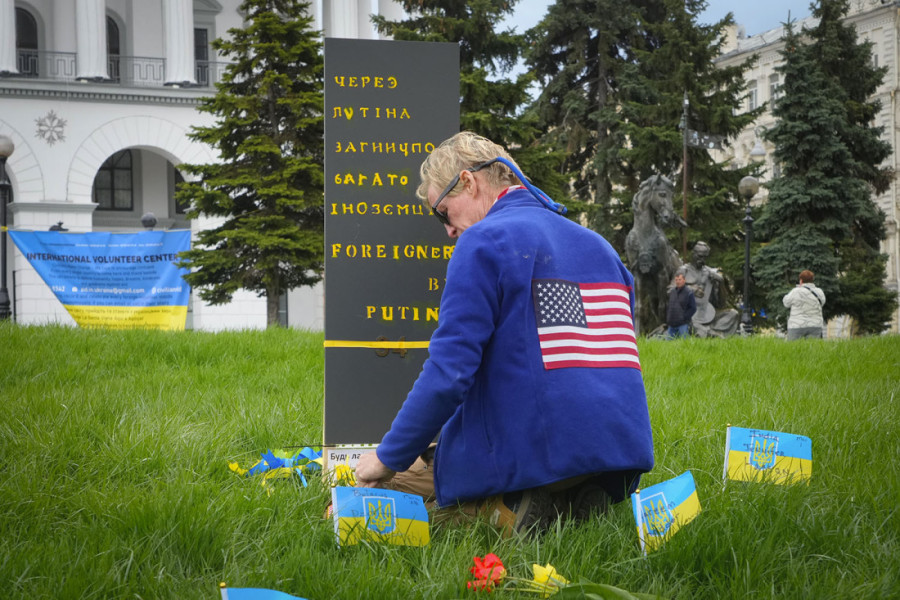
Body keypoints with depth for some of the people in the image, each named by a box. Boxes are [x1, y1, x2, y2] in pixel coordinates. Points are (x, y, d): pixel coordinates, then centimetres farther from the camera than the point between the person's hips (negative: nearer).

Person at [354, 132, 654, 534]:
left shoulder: (484, 242, -7)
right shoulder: (599, 245, 18)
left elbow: (449, 372, -14)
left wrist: (389, 458, -4)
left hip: (535, 456, -7)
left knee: (377, 484, 7)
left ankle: (496, 509, -14)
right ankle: (582, 500, 4)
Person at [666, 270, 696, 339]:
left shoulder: (689, 293, -3)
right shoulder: (671, 292, 12)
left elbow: (693, 308, -5)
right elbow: (667, 306, 20)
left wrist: (684, 317, -12)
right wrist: (667, 318, 8)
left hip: (683, 324, -5)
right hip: (672, 324, 5)